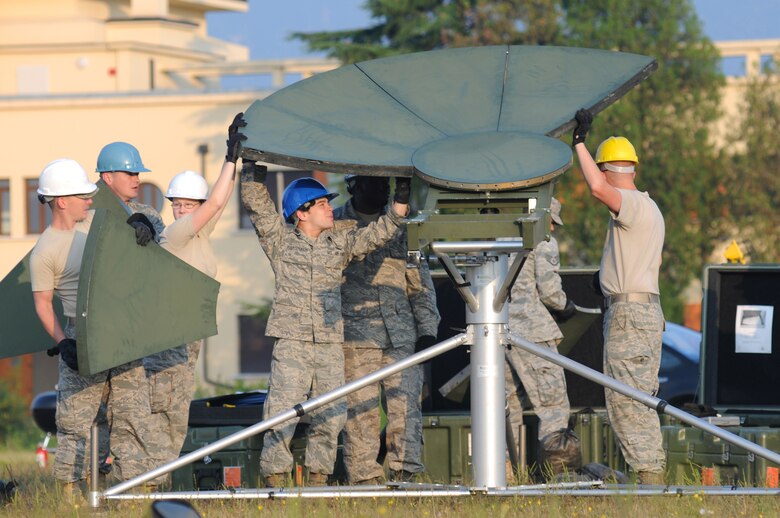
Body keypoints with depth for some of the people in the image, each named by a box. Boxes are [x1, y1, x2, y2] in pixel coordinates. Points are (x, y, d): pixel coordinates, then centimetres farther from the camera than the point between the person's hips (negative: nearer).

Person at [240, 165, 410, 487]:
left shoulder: (341, 239, 15)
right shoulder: (280, 240, 6)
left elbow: (376, 234, 13)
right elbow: (255, 201, 1)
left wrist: (400, 203, 5)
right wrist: (254, 165, -5)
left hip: (331, 341, 4)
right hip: (291, 341, -4)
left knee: (330, 413, 3)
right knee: (282, 410, -9)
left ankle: (318, 477, 13)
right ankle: (275, 478, -5)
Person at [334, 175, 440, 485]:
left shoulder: (401, 227, 16)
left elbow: (420, 283, 19)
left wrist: (427, 329, 9)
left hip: (401, 334, 3)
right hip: (354, 334, -3)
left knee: (406, 405, -6)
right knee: (360, 411, -5)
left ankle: (406, 475, -6)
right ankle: (364, 481, -3)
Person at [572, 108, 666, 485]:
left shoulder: (634, 205, -13)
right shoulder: (650, 209, 18)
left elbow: (597, 187, -32)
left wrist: (579, 143, -22)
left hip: (629, 310, -10)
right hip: (646, 309, 10)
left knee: (627, 396, -11)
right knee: (640, 396, 13)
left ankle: (649, 473, -14)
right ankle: (652, 471, 14)